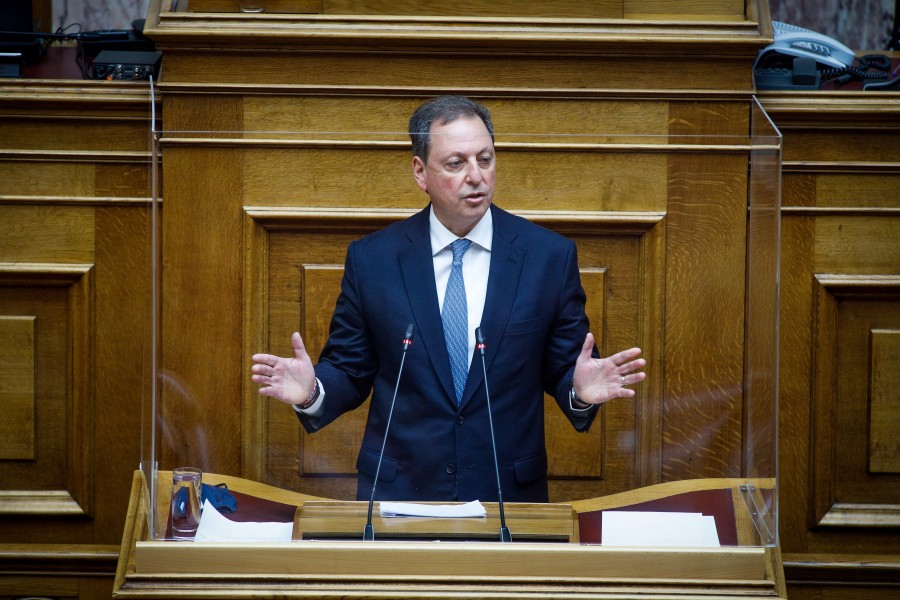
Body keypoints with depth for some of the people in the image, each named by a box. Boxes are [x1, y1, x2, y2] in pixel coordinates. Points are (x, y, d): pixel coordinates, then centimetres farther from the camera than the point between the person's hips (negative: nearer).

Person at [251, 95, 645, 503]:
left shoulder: (550, 256, -2)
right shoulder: (370, 259, -1)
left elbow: (561, 372, 2)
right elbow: (350, 372, 3)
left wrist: (581, 390, -20)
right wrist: (312, 392, -17)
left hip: (510, 497, 1)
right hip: (397, 493, 0)